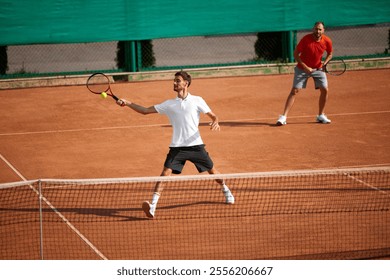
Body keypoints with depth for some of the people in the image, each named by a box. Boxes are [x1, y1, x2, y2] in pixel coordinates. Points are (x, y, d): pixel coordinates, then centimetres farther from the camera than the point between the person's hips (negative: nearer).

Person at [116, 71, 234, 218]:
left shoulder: (197, 101, 2)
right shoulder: (169, 104, 8)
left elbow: (213, 116, 5)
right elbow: (145, 110, 8)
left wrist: (215, 122, -19)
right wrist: (127, 103, -2)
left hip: (196, 145, -1)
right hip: (177, 146, 1)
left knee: (212, 170, 11)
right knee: (166, 172, -16)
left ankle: (226, 191, 41)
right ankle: (153, 205, -22)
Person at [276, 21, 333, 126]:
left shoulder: (327, 41, -11)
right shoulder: (306, 39, -22)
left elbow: (329, 54, 9)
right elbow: (295, 54, -15)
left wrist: (324, 63, -11)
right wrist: (305, 67, -21)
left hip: (318, 68, 3)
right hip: (302, 68, -3)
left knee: (324, 90, -6)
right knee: (295, 90, -11)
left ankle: (321, 116, 12)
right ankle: (284, 117, -11)